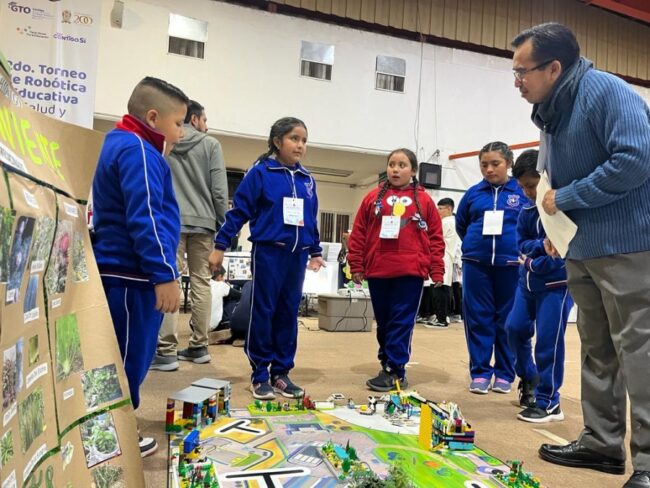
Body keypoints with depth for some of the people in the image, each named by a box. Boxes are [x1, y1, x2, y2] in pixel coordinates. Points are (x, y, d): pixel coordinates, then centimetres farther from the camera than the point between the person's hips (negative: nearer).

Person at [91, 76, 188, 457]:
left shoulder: (121, 146, 21)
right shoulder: (139, 152, -14)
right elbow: (145, 219, -23)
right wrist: (165, 275, -24)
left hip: (123, 273, 11)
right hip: (133, 276, -11)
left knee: (129, 356, 17)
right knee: (130, 358, 0)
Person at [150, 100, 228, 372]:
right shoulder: (211, 145, 5)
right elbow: (219, 190, -1)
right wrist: (223, 225, 6)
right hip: (203, 222, 0)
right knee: (201, 283, 6)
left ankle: (166, 351, -5)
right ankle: (199, 346, 13)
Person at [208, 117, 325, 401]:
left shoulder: (307, 179, 11)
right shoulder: (260, 172, -4)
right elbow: (239, 211, -6)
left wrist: (315, 251, 19)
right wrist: (220, 245, -9)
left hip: (297, 255, 5)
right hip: (268, 252, -5)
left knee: (288, 313, 9)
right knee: (263, 312, 2)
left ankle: (281, 373, 20)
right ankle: (259, 375, 13)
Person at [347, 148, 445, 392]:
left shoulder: (424, 200, 5)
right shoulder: (374, 197, 8)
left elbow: (436, 237, 4)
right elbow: (358, 233, 7)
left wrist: (436, 270, 0)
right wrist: (356, 265, 2)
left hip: (410, 271, -2)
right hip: (377, 270, 3)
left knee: (401, 321, 0)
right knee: (383, 321, 13)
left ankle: (395, 371, 7)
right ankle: (388, 364, 26)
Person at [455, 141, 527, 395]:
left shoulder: (524, 191, 0)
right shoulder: (473, 193, 6)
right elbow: (461, 224, 18)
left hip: (511, 264, -1)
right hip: (476, 264, 2)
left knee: (508, 320, 6)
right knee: (478, 318, 4)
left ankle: (504, 374, 19)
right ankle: (480, 372, 14)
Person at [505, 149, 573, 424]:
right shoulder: (526, 211, 8)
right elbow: (522, 243, 7)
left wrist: (534, 263, -19)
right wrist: (542, 245, -14)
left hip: (557, 283, -7)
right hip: (528, 281, 7)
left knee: (548, 341, -5)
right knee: (515, 328, 9)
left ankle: (548, 403, 9)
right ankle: (529, 378, 33)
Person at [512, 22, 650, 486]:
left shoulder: (606, 92, -14)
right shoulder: (552, 112, 13)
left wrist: (567, 198, -17)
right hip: (583, 249, 9)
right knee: (597, 350, 14)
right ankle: (602, 442, 26)